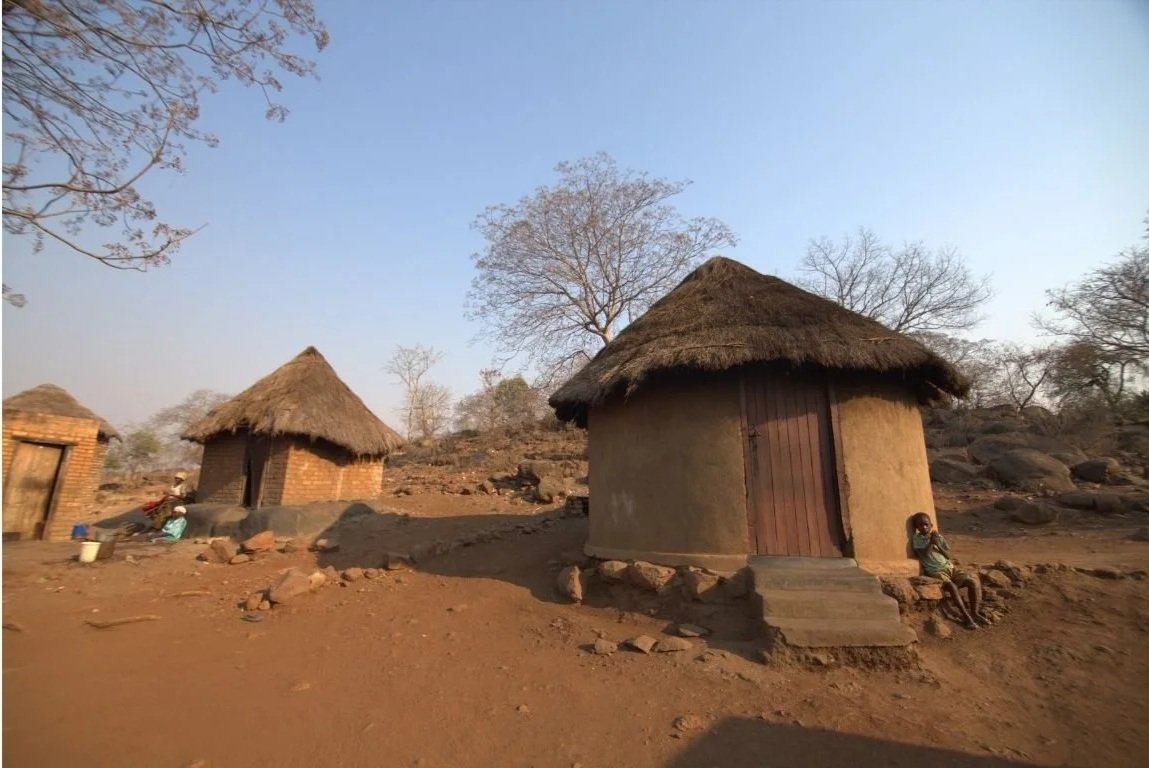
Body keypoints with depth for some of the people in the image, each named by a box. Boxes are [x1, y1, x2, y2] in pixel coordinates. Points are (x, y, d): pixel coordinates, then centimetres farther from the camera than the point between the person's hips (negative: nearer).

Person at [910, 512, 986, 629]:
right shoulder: (917, 539, 0)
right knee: (952, 586, -33)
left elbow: (948, 555, 8)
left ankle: (975, 612, -12)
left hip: (949, 568, 6)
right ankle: (966, 616, -26)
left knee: (974, 581, -16)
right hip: (935, 571, -5)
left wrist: (938, 544, -6)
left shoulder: (939, 537, 13)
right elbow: (923, 555, -13)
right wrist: (931, 542, -10)